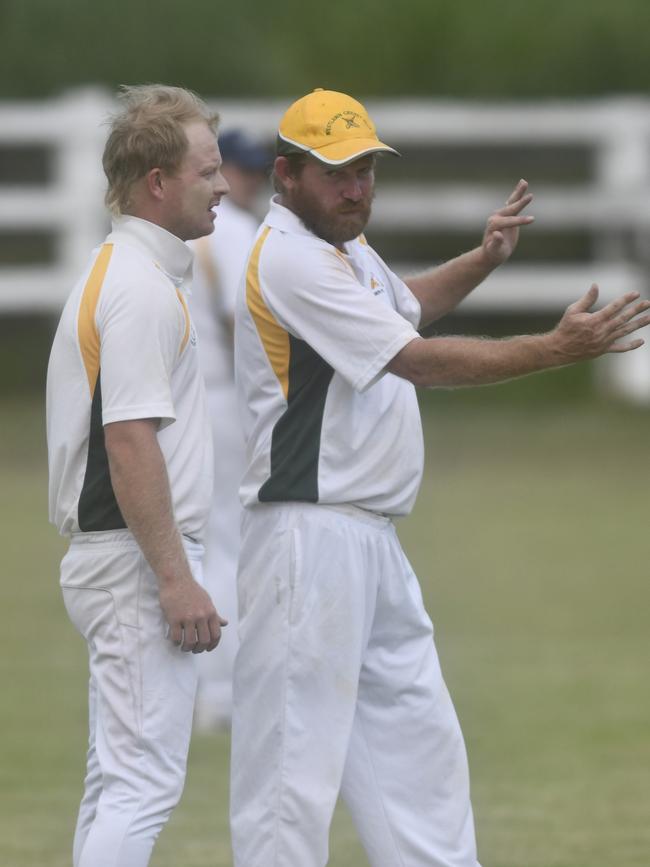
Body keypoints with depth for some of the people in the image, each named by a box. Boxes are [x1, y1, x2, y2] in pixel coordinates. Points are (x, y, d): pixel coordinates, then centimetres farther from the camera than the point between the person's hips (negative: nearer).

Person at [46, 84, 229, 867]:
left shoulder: (112, 274, 17)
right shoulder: (142, 287, -15)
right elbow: (130, 441, -22)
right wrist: (177, 580, -23)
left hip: (107, 561, 11)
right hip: (141, 561, -11)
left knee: (117, 779, 13)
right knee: (142, 781, -12)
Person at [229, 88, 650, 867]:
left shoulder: (346, 246, 14)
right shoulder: (289, 259, -16)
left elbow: (401, 306, 36)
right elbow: (419, 362, -20)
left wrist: (483, 260, 19)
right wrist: (558, 349, -21)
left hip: (371, 540, 10)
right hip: (310, 534, -10)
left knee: (417, 739, 13)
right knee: (296, 753, -9)